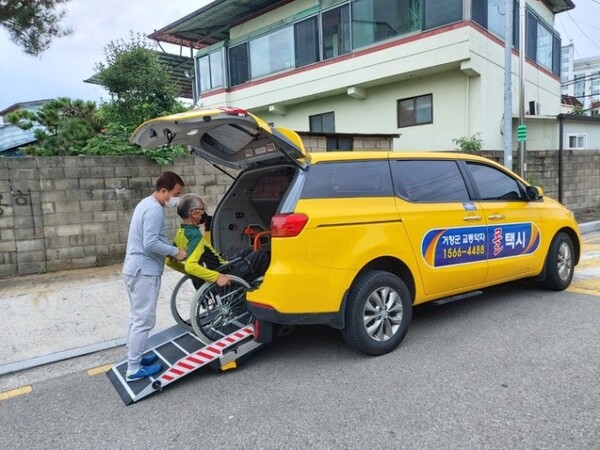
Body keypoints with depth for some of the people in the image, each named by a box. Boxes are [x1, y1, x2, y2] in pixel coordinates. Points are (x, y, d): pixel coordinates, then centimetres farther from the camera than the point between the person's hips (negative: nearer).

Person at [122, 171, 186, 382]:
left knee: (136, 317, 18)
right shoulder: (154, 210, -18)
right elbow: (151, 244, -25)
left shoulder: (147, 204, 15)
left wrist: (171, 250, 14)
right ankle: (134, 370, 3)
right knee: (144, 321, -4)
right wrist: (175, 251, -14)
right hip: (144, 271, -11)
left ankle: (133, 358, 28)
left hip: (135, 268, 11)